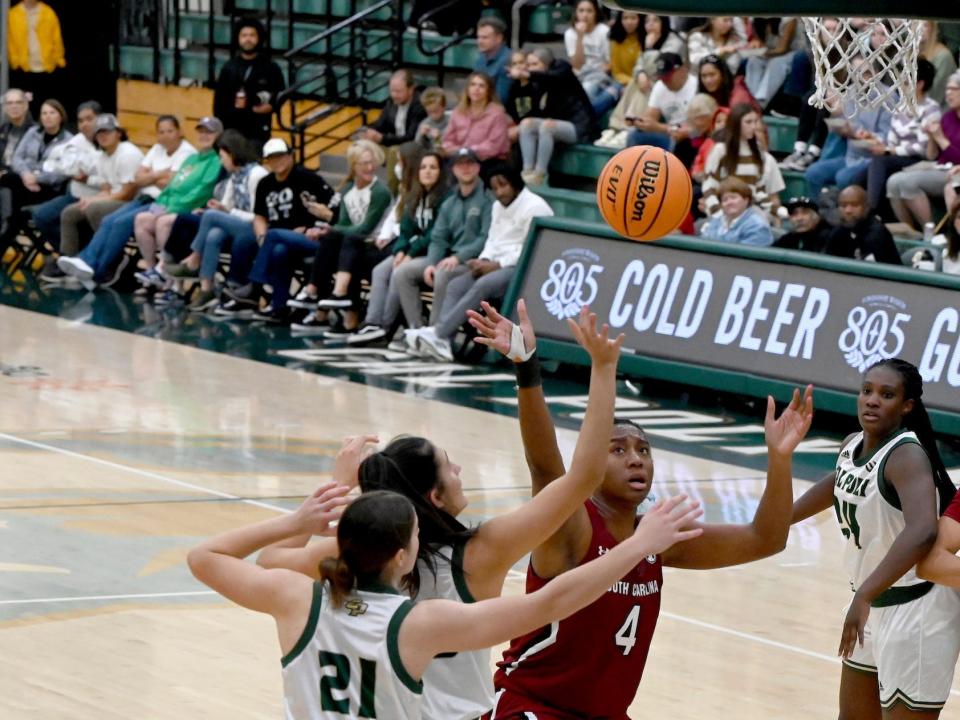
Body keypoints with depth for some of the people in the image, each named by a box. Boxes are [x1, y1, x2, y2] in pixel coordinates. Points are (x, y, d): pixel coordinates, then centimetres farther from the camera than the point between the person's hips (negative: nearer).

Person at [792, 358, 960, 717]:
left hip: (916, 611, -9)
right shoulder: (853, 446, 1)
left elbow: (922, 533, -43)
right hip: (873, 605, 9)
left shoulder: (907, 456, -25)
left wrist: (864, 597, -50)